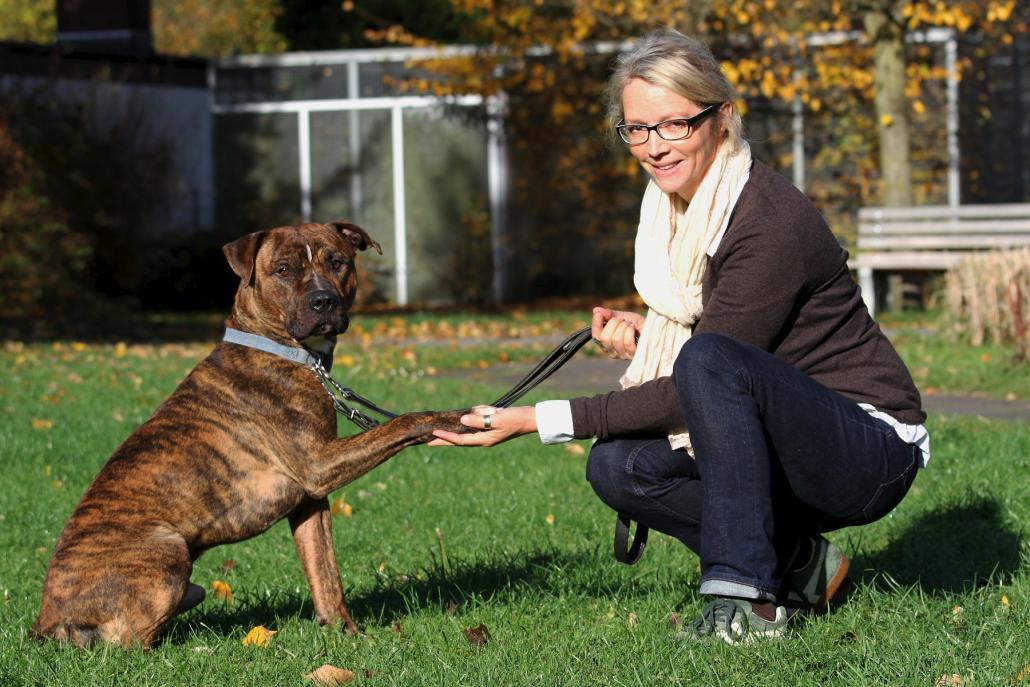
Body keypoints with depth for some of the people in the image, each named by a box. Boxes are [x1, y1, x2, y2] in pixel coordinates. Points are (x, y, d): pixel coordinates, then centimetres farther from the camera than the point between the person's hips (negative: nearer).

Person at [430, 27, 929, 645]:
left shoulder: (771, 223, -23)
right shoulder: (677, 206, 3)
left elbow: (693, 389, -23)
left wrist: (540, 421, -22)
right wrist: (645, 337, -7)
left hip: (875, 450, -8)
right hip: (793, 449, 8)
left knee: (711, 360, -31)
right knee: (617, 467, -10)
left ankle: (746, 600, -26)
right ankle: (797, 564, 3)